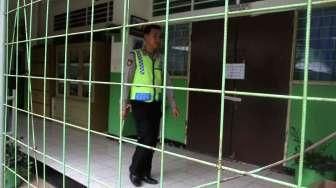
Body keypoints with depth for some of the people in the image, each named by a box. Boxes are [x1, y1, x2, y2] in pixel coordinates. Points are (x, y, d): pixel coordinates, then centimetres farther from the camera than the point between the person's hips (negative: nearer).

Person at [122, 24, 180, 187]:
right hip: (140, 103, -5)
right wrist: (125, 104, -11)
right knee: (146, 138, -8)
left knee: (153, 140, 8)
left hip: (155, 104, 5)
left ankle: (145, 173, 24)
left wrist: (173, 104, 7)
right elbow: (126, 81, -5)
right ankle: (134, 171, 14)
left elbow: (167, 82, 11)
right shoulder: (135, 56, -4)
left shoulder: (160, 58, 9)